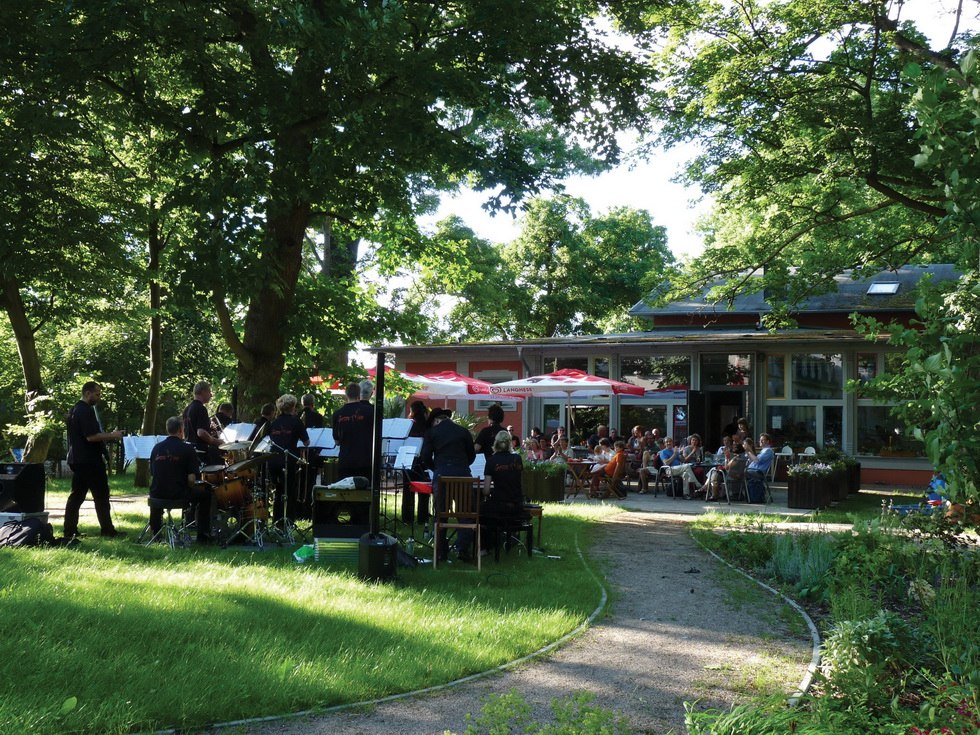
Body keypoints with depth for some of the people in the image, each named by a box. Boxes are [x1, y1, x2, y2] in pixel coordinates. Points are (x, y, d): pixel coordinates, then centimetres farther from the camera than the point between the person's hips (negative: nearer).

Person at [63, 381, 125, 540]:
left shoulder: (76, 410, 17)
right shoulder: (86, 411, -16)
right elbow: (91, 436, -24)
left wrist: (108, 436, 16)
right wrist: (112, 435, -14)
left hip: (77, 460, 10)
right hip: (90, 461, -10)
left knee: (77, 495, 10)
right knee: (101, 495, -3)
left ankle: (70, 530, 11)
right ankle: (107, 530, 0)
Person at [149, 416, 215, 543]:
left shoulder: (157, 448, 4)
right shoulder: (187, 449, -9)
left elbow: (152, 473, 10)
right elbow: (191, 479, -14)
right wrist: (188, 489, 7)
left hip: (157, 494, 5)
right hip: (179, 494, -5)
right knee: (206, 495, 18)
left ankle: (155, 532, 47)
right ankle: (203, 536, 17)